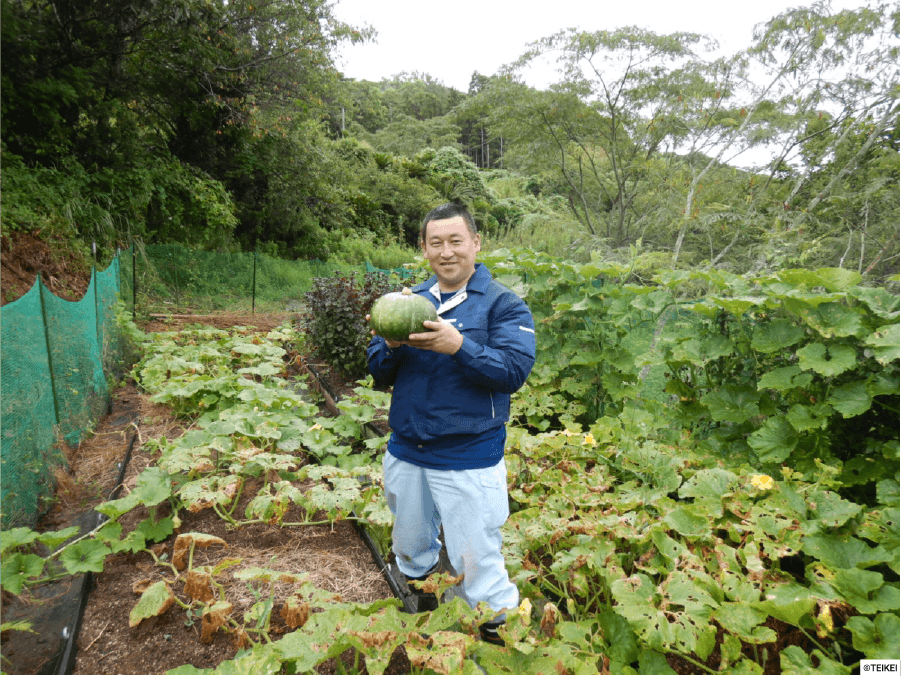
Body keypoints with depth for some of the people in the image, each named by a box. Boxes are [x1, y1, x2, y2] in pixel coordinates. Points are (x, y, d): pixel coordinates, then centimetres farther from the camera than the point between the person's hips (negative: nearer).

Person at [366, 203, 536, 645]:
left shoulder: (503, 304, -7)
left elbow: (514, 371, -20)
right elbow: (378, 373, 4)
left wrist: (459, 346, -34)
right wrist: (391, 346, -18)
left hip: (467, 459, -5)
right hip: (405, 452, 5)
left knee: (476, 563, 2)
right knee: (410, 550, 24)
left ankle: (501, 634, 27)